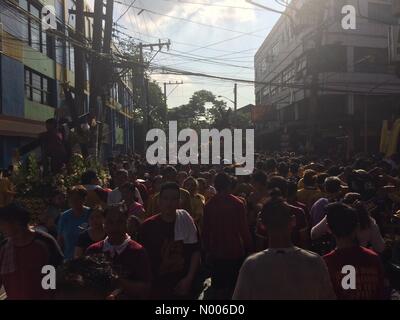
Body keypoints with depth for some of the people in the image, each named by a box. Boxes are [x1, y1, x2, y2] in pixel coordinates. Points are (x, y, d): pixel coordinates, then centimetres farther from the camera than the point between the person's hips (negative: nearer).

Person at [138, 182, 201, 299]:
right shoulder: (148, 226, -7)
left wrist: (189, 278, -6)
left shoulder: (186, 221, -4)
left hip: (183, 286, 1)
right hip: (157, 287, -1)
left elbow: (195, 251, 1)